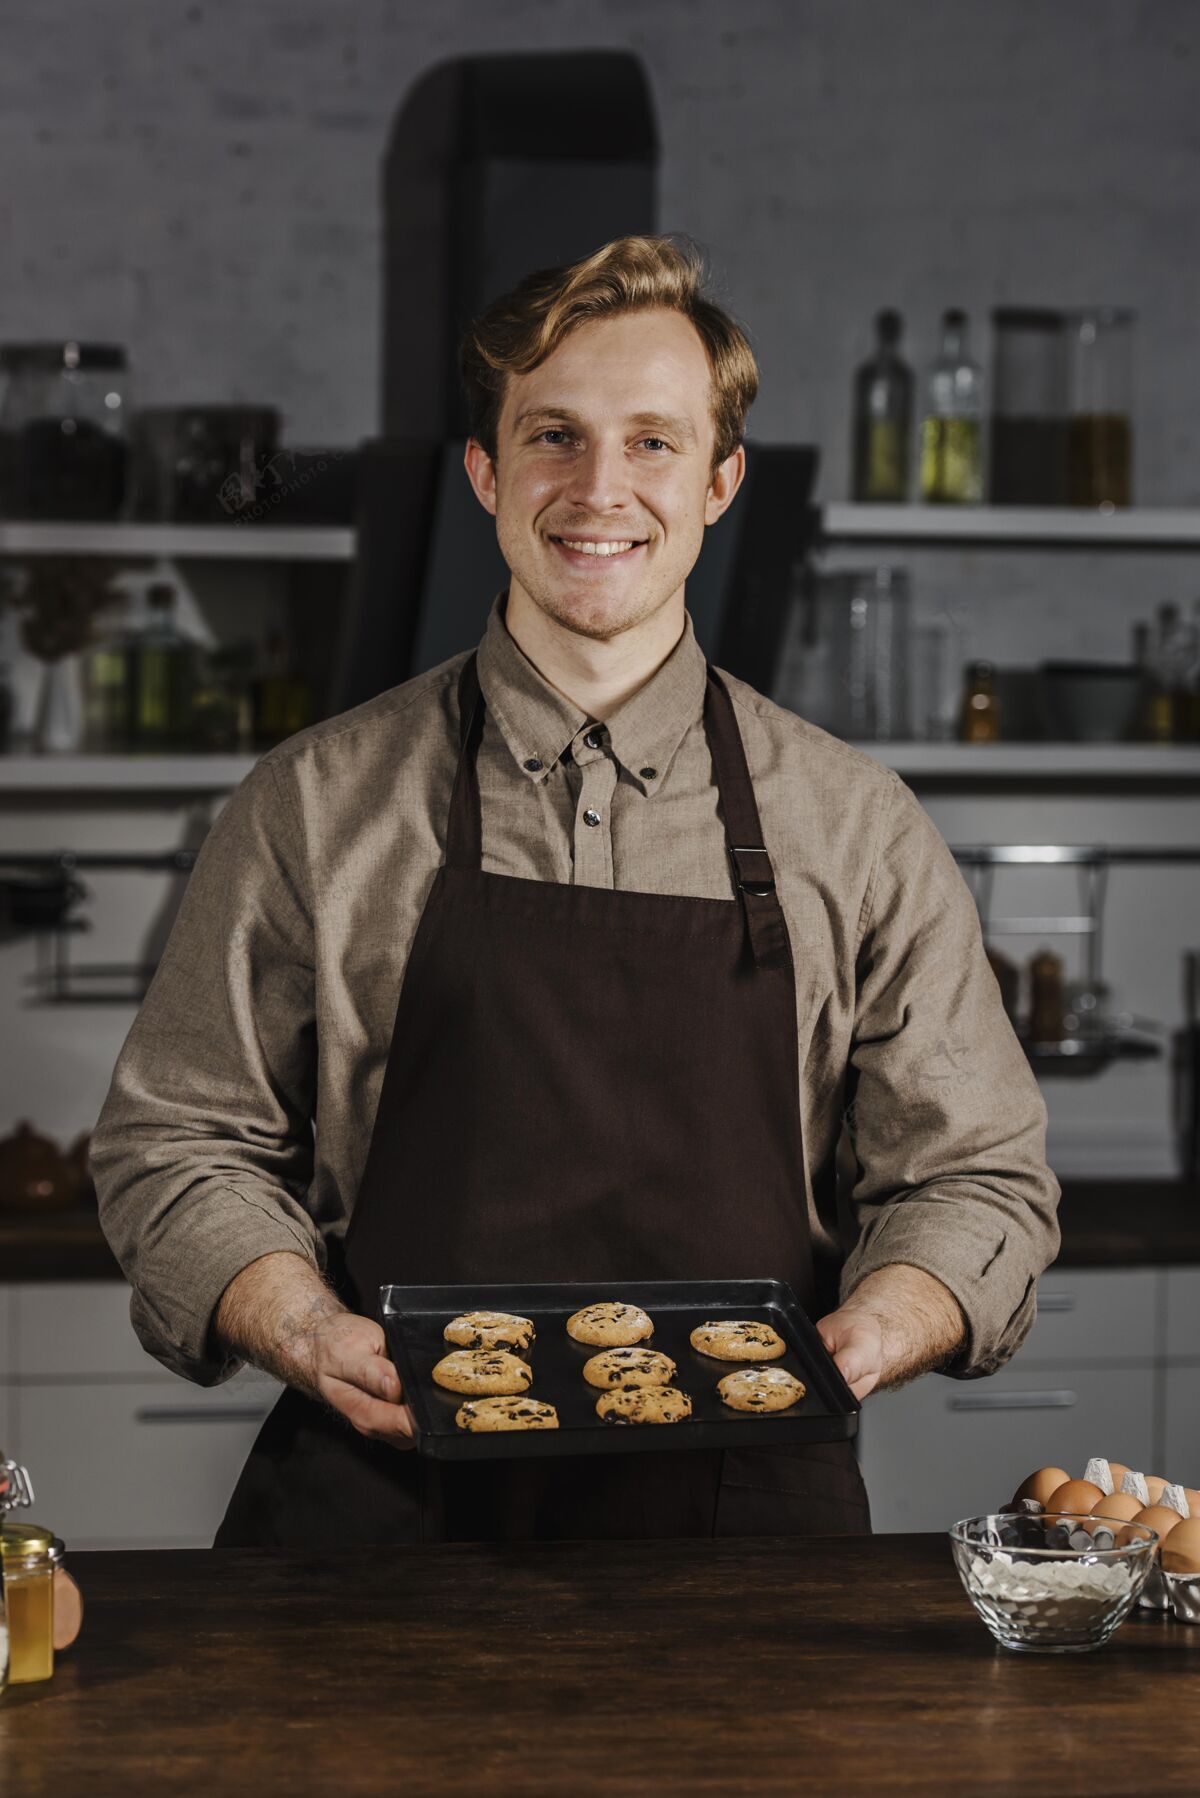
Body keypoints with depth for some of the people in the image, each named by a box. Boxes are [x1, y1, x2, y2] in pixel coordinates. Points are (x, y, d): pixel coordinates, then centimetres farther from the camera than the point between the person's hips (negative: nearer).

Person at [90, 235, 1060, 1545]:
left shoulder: (857, 830, 9)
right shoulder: (312, 810, 7)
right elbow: (176, 1142, 10)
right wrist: (307, 1332, -10)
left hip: (742, 1515, 1)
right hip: (388, 1511, -1)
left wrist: (863, 1338, -9)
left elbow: (975, 1175, 13)